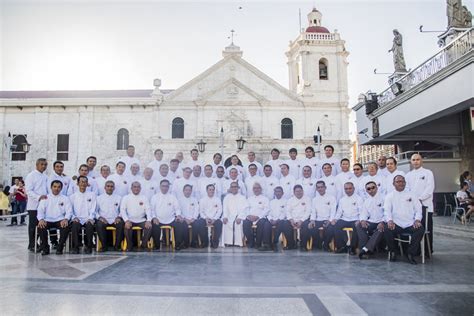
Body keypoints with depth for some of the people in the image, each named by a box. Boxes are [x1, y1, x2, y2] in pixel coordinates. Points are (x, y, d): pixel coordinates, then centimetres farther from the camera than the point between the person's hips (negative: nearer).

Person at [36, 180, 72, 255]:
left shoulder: (65, 198, 13)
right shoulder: (45, 198, 14)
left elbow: (69, 211, 3)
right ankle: (45, 248, -10)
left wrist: (66, 219, -20)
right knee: (40, 226, -31)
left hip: (60, 220, -1)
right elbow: (40, 210, 3)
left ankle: (60, 248, -14)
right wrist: (41, 219, -19)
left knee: (66, 226, -32)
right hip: (47, 220, 1)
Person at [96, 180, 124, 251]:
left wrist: (119, 217, -7)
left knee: (121, 224, -32)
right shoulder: (99, 198, 13)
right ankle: (104, 246, -17)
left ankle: (117, 246, -17)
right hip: (103, 220, 0)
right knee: (99, 224, -34)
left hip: (115, 220, 0)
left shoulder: (119, 198, 16)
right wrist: (100, 217, -11)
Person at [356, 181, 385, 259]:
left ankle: (367, 248, -40)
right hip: (371, 223, 4)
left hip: (380, 223, -4)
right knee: (359, 226, -23)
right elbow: (363, 213, 10)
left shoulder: (383, 198, 2)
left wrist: (382, 222, -24)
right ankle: (363, 251, -28)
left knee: (381, 230, -36)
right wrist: (362, 220, -14)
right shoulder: (366, 201, 18)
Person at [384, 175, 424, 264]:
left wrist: (417, 220, -9)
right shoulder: (389, 196, 12)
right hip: (396, 224, -1)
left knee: (420, 229, -28)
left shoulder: (412, 194, 17)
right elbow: (387, 210, 1)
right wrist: (389, 220, -19)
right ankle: (392, 251, -5)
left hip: (410, 224, 1)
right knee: (386, 229, -31)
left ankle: (411, 253, -11)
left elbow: (418, 209, 10)